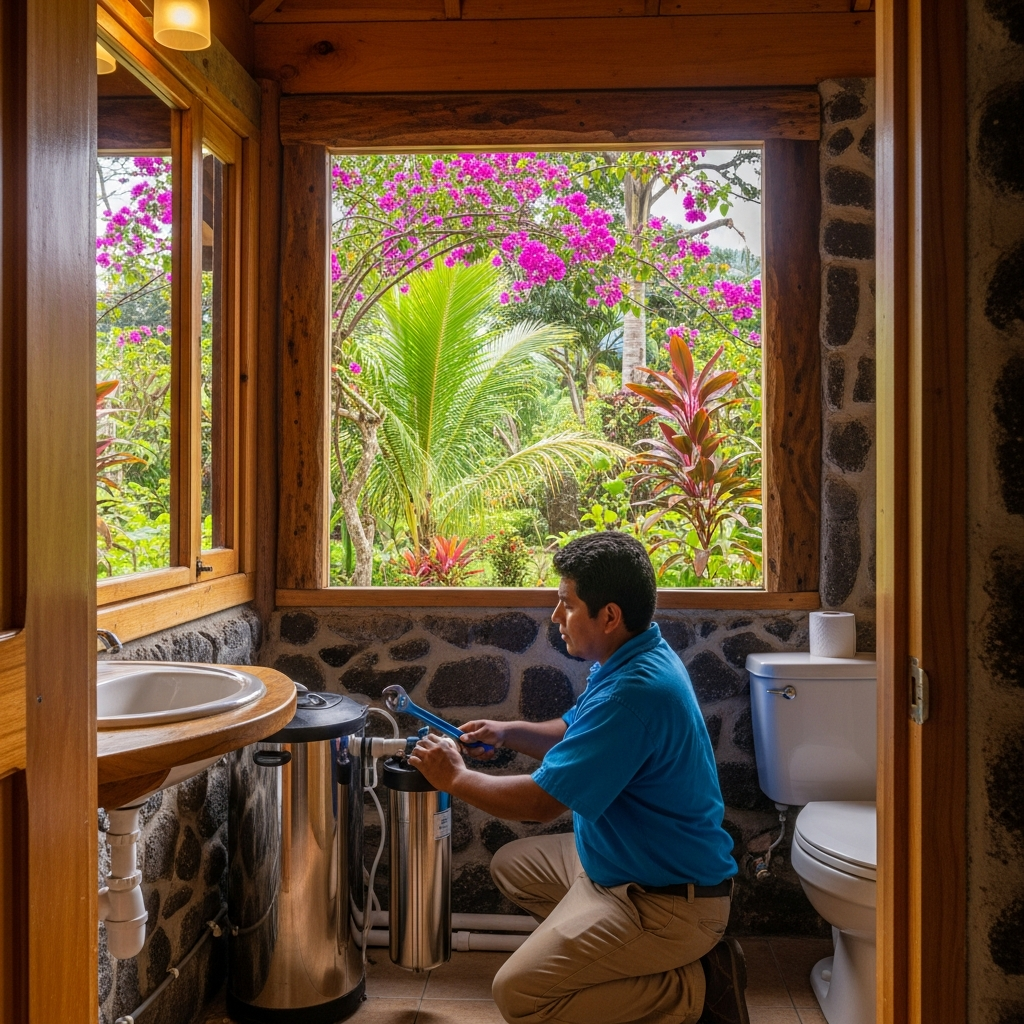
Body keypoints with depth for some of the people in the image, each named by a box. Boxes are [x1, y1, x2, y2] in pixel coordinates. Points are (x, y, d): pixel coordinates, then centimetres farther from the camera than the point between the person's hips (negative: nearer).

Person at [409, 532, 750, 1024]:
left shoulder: (633, 694, -30)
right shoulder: (635, 657, 2)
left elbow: (540, 801, -24)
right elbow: (576, 734, 20)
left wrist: (455, 777, -9)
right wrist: (507, 732, 5)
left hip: (669, 900, -10)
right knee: (512, 865, 20)